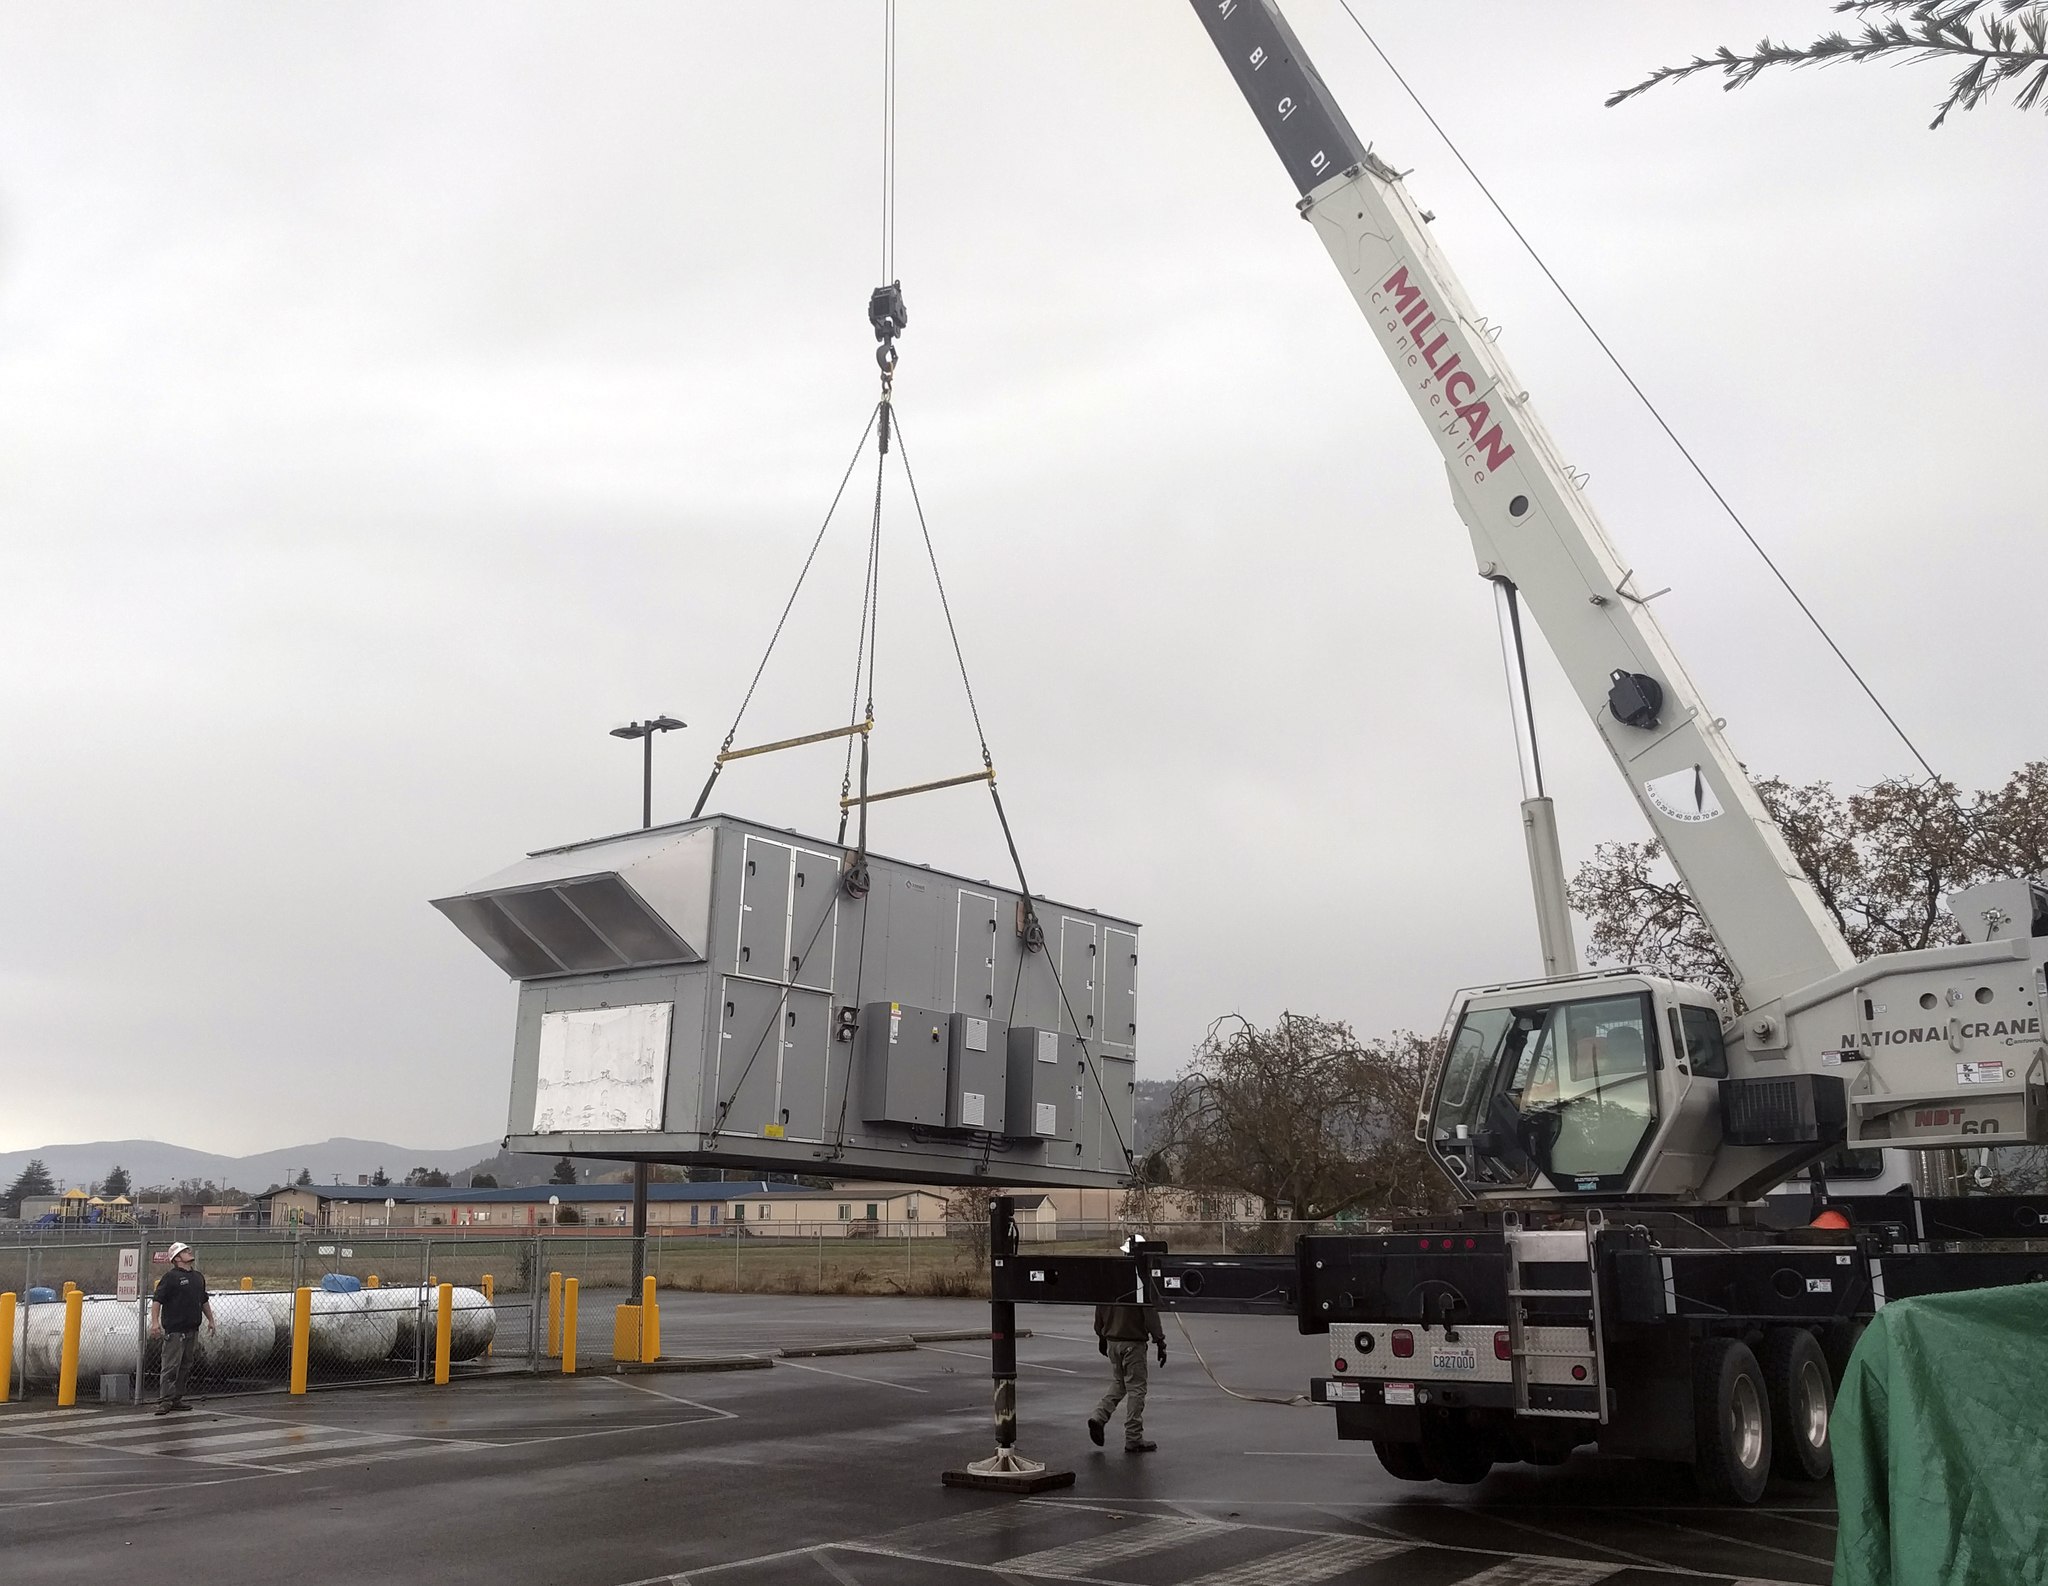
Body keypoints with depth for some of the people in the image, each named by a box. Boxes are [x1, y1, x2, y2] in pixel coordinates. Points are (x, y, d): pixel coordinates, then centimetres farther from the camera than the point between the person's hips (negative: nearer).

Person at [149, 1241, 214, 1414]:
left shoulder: (198, 1277, 16)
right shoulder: (170, 1277, -6)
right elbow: (157, 1300, -11)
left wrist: (210, 1319, 27)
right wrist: (155, 1322, -20)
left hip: (192, 1330, 7)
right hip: (175, 1330, -7)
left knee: (185, 1367, 10)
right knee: (171, 1366, -8)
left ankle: (177, 1399, 17)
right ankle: (165, 1400, -6)